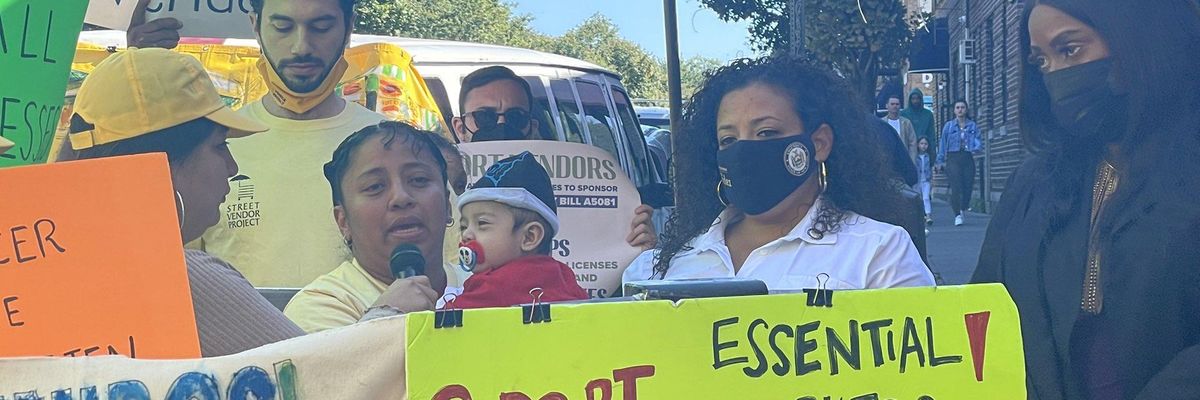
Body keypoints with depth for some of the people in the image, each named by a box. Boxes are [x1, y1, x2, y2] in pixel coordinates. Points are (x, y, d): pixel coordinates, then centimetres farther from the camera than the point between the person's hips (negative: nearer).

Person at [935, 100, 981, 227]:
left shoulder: (972, 125, 11)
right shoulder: (948, 126, 8)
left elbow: (978, 140, 6)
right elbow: (943, 144, 8)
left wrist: (976, 147, -17)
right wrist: (940, 160, 3)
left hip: (968, 158, 2)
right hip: (953, 158, -2)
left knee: (968, 186, 1)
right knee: (956, 187, -13)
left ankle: (963, 210, 26)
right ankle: (957, 215, -10)